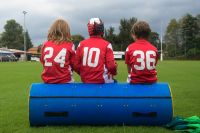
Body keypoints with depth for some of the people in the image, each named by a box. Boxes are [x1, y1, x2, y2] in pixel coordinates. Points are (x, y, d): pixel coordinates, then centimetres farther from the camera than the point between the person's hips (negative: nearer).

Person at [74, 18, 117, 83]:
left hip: (85, 81, 4)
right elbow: (111, 65, -10)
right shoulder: (106, 45, -9)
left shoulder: (81, 44, 0)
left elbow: (76, 65, 1)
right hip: (102, 81, -4)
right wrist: (114, 72, 12)